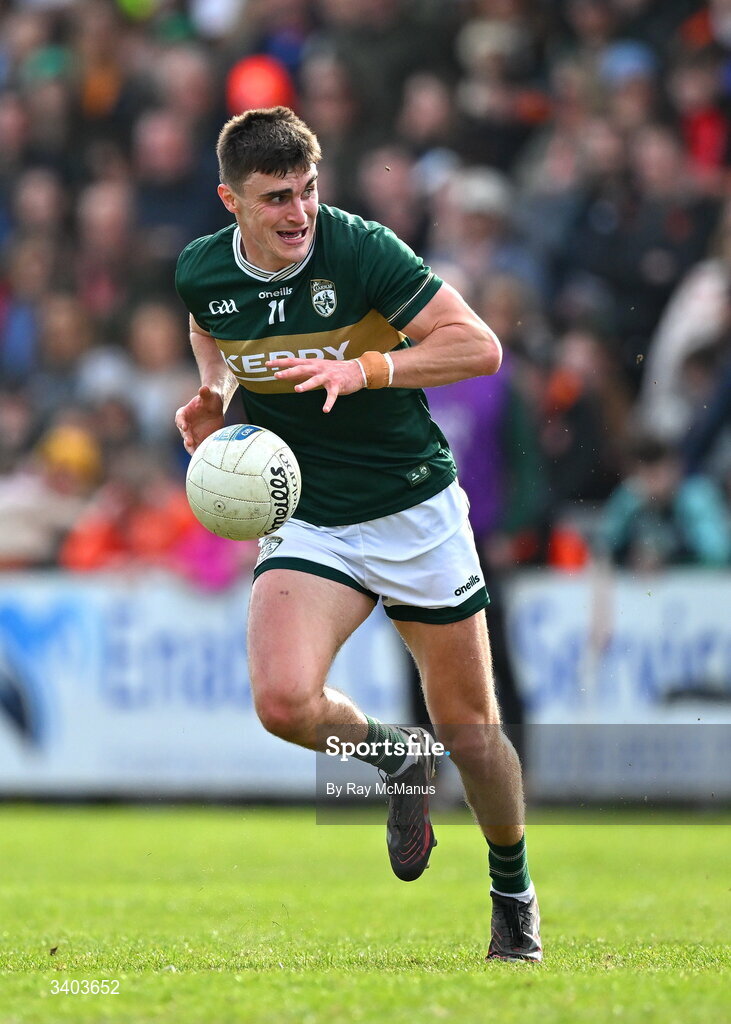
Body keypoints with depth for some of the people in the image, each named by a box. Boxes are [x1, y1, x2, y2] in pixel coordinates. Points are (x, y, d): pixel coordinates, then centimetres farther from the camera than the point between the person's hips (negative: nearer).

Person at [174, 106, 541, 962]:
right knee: (283, 701, -23)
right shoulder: (201, 273, -6)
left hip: (416, 508, -2)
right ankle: (395, 759, 11)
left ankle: (514, 895, 31)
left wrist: (362, 369, -28)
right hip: (305, 522, 2)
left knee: (467, 723, 5)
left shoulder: (361, 250, -18)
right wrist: (213, 393, -1)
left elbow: (479, 347, -18)